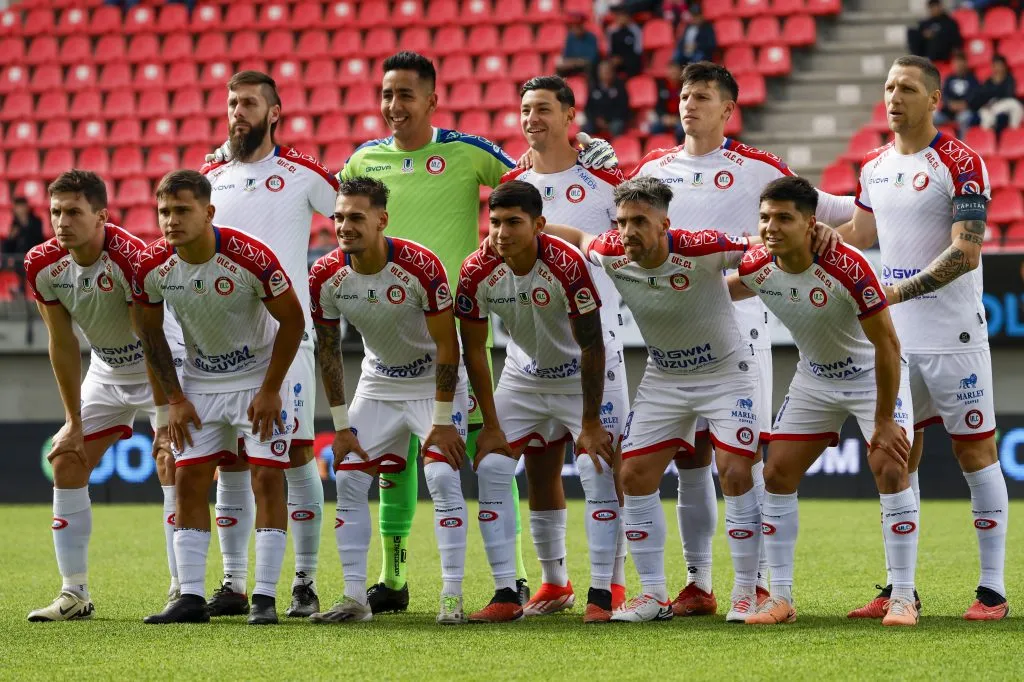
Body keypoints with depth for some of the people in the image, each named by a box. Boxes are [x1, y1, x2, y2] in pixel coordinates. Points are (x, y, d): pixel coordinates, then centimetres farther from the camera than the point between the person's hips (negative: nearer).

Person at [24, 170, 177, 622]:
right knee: (67, 464, -1)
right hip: (106, 372, 6)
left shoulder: (131, 258, -32)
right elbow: (63, 345, -5)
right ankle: (74, 593, 4)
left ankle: (182, 589, -10)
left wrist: (165, 420, -29)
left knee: (172, 466, -17)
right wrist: (74, 422, -3)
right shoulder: (42, 265, -15)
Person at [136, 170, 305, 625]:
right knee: (188, 480, -2)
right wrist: (175, 399, -1)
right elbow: (151, 333, 2)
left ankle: (265, 598, -8)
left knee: (267, 477, -10)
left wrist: (270, 391, -13)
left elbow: (292, 320, -14)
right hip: (199, 382, 4)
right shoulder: (151, 266, -15)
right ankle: (191, 597, 1)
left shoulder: (250, 258, -26)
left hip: (259, 377, -4)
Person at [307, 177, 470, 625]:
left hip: (433, 383, -4)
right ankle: (355, 598, 2)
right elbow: (328, 351, -2)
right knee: (349, 480, -4)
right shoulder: (326, 276, -15)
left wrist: (442, 421, -19)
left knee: (442, 478, -17)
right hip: (377, 385, 4)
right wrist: (341, 425, -4)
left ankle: (452, 596, -12)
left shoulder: (420, 266, -27)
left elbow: (447, 345, -19)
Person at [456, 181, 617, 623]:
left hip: (581, 377, -4)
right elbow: (474, 350, -8)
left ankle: (600, 595, -10)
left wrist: (590, 424, -21)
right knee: (490, 470, -6)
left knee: (598, 473, -15)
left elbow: (592, 347, -23)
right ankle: (505, 595, -2)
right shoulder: (477, 272, -19)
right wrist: (491, 424, -9)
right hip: (522, 380, 4)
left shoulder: (567, 266, -30)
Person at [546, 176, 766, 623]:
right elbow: (575, 237, 8)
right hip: (663, 380, 5)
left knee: (735, 474, -15)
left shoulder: (702, 250, -27)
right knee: (634, 475, -2)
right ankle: (654, 595, 7)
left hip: (726, 373, -5)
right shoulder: (611, 255, -14)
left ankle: (746, 593, -3)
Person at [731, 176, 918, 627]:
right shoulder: (757, 268, -16)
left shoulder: (847, 268, -33)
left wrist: (884, 420, -25)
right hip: (814, 380, 5)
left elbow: (887, 344, -27)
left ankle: (903, 597, -11)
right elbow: (719, 290, 12)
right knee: (777, 473, -2)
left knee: (889, 468, -18)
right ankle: (780, 597, 5)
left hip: (873, 375, -5)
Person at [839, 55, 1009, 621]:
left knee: (975, 451, -2)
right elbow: (861, 234, 25)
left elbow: (966, 252, -17)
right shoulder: (875, 167, 11)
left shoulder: (959, 164, -10)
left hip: (953, 335, -6)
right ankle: (899, 588, 12)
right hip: (894, 337, 7)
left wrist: (901, 290, -23)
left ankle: (993, 589, 1)